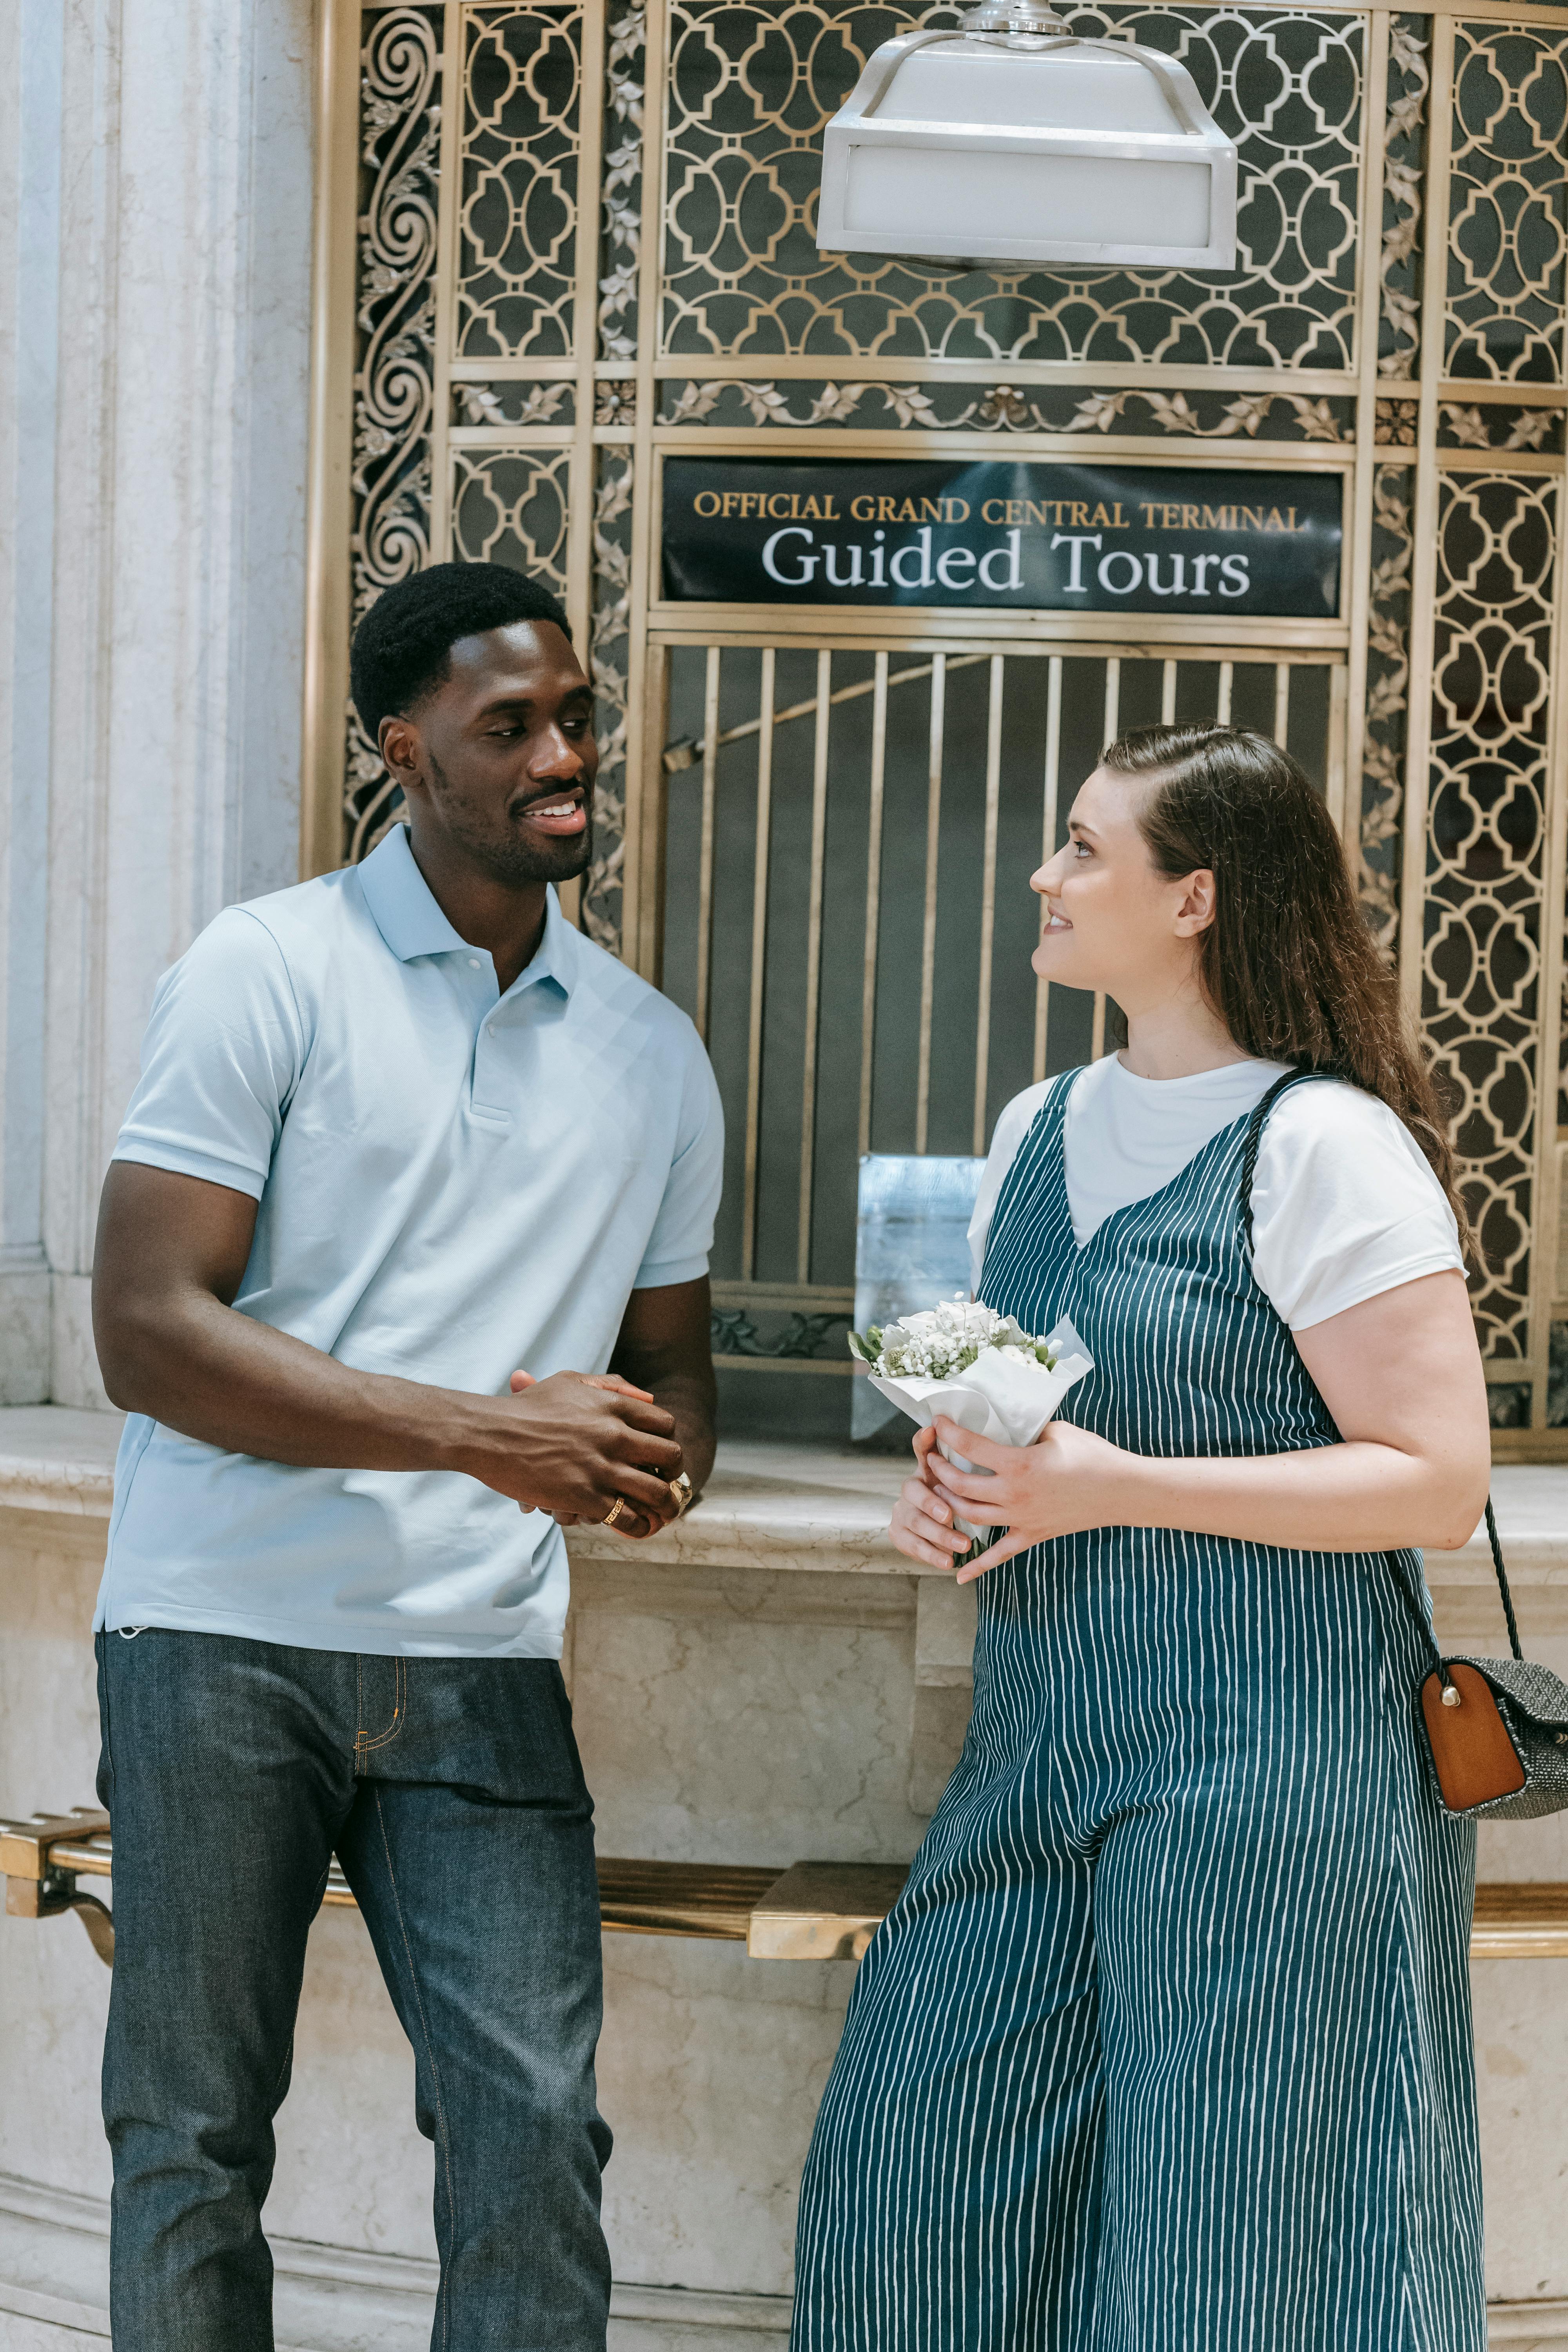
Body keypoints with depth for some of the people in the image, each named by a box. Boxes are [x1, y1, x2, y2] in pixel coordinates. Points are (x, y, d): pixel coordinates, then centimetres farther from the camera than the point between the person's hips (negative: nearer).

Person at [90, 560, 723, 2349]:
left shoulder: (655, 1054, 13)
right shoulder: (267, 974, -4)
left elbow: (669, 1359, 21)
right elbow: (149, 1333, -11)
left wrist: (655, 1455, -5)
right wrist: (486, 1432, -17)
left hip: (483, 1664, 4)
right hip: (226, 1642, -3)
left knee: (534, 2123, -3)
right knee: (194, 2134, 5)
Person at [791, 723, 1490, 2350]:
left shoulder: (1323, 1148, -12)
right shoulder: (1036, 1132, 13)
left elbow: (1437, 1481, -15)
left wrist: (1117, 1487, -19)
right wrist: (950, 1483, 2)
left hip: (1264, 1758, -7)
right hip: (1045, 1733, 8)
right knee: (916, 2163, 9)